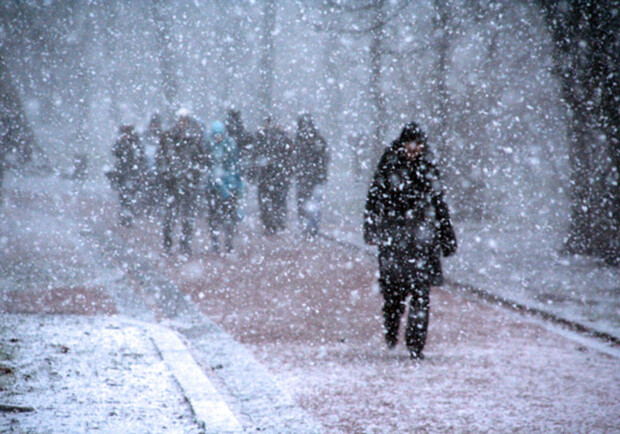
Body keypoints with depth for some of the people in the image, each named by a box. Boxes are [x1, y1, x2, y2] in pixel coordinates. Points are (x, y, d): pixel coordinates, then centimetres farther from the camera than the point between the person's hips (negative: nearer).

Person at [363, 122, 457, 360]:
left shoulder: (429, 171, 14)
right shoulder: (388, 169, 5)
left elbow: (440, 206, 21)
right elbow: (374, 201, 2)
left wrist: (447, 238, 21)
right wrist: (372, 230, -9)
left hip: (423, 241, 2)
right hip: (394, 239, -2)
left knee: (420, 293, -7)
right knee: (394, 290, 0)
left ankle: (416, 344, -5)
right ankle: (391, 333, 25)